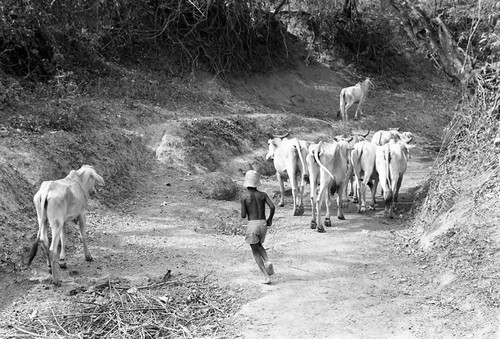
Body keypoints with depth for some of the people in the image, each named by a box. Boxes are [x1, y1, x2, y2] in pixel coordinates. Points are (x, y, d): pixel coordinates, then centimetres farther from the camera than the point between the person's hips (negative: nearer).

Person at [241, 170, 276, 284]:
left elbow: (243, 215, -6)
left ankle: (267, 277, -4)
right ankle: (267, 261, 0)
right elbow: (272, 207, -10)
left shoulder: (244, 197, -5)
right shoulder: (263, 195, 3)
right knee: (259, 245, 29)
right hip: (263, 224, 4)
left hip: (252, 224, -4)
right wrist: (270, 219, 6)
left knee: (255, 251, 6)